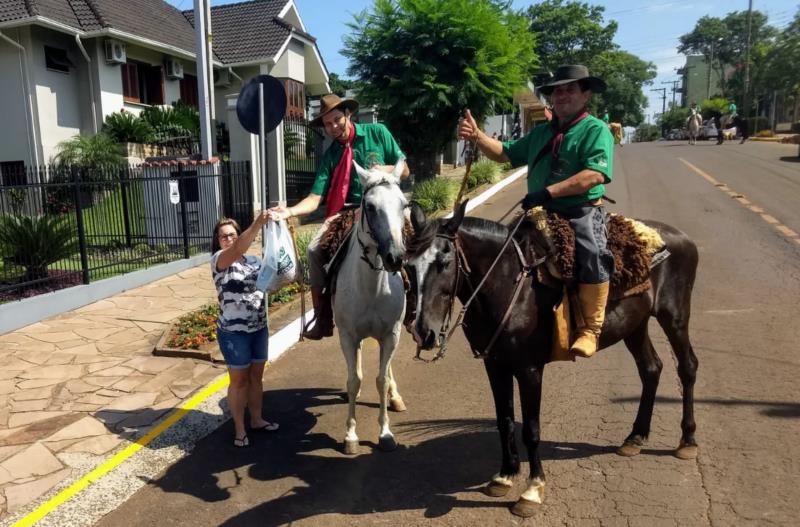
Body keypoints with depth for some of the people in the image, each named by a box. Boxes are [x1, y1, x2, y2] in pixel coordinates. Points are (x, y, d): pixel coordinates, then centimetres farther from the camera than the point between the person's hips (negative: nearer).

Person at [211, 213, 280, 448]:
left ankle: (256, 420, 35)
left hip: (259, 329, 5)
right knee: (239, 380, 8)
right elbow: (237, 250, -31)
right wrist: (258, 223, -44)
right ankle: (239, 429, 24)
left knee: (256, 377, 17)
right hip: (233, 332, -5)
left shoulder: (254, 260, 6)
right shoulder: (218, 260, -10)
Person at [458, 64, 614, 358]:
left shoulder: (596, 130, -3)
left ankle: (590, 329, -22)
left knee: (592, 254, -33)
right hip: (543, 213, 7)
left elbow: (594, 174, -19)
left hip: (582, 212, -7)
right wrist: (477, 136, 5)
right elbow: (506, 154, 20)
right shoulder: (541, 132, 18)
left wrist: (549, 192, -26)